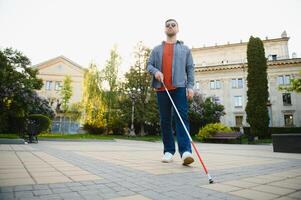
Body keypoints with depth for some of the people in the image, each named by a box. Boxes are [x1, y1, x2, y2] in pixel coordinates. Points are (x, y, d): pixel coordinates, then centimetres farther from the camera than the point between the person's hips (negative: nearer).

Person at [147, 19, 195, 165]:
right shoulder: (157, 49, 20)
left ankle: (185, 151, -17)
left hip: (180, 87, -1)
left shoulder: (185, 49, 18)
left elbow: (190, 68, 10)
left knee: (182, 117, -13)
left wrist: (190, 86, -4)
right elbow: (149, 64, 12)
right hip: (161, 88, 2)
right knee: (165, 120, 3)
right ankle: (168, 151, 11)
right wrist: (155, 71, -11)